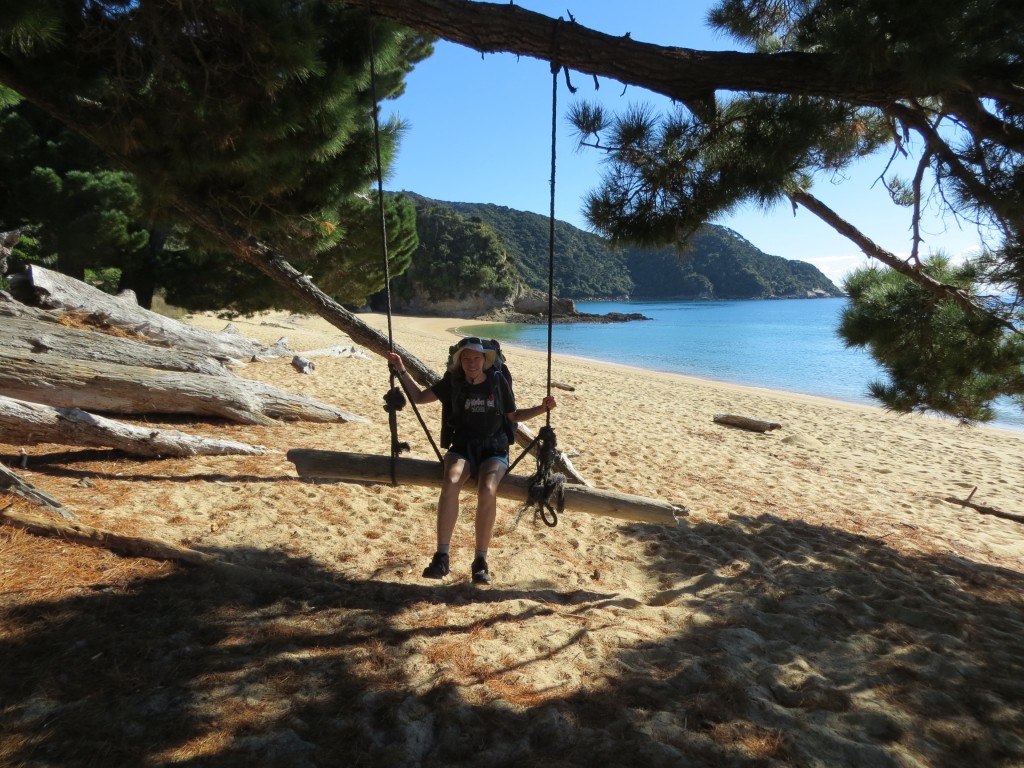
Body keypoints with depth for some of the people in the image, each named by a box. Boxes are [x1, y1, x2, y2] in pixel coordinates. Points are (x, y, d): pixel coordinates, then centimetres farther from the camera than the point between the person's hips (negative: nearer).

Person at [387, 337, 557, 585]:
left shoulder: (498, 381, 2)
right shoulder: (453, 382, 3)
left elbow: (514, 415, 13)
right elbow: (419, 397, 12)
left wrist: (542, 408, -1)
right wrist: (401, 370, 3)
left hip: (494, 449, -1)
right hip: (463, 447, 1)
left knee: (487, 490, -34)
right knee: (450, 483, -34)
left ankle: (480, 561, -20)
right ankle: (441, 558, -28)